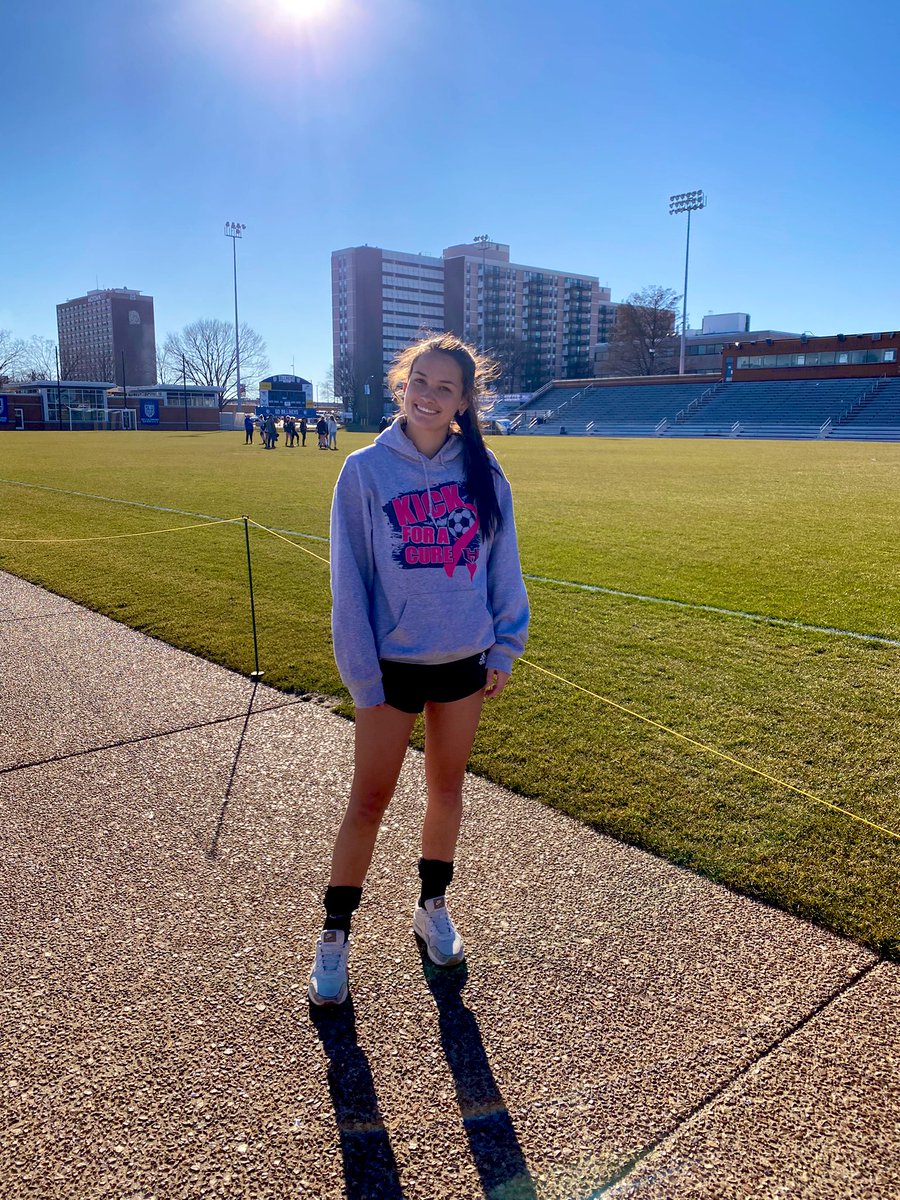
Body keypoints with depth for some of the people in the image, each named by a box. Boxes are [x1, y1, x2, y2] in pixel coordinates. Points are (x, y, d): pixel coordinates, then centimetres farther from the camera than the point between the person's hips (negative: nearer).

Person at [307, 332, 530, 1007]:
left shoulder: (483, 470, -3)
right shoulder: (365, 470, -9)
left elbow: (502, 560, 5)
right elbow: (349, 580, -8)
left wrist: (506, 645, 3)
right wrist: (362, 677, -9)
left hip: (465, 661, 3)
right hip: (394, 665, -2)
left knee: (447, 787, 17)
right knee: (369, 801, 6)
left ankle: (434, 907, 38)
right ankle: (335, 936, 24)